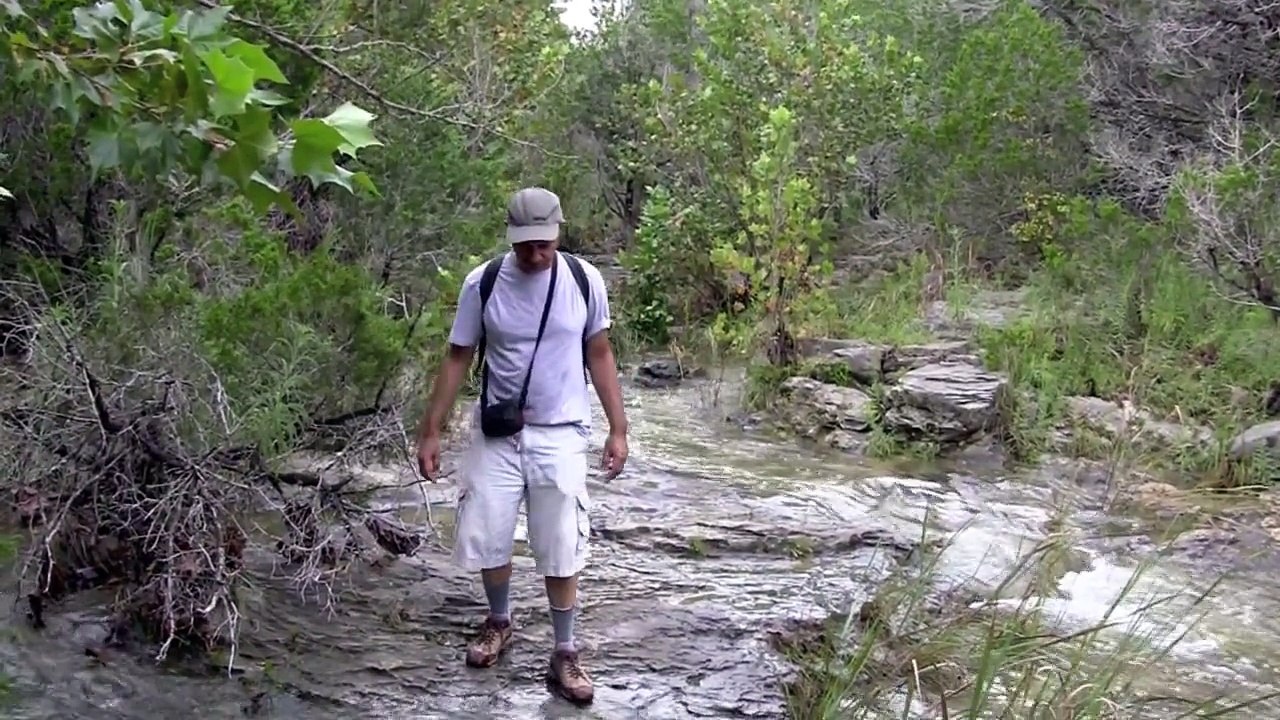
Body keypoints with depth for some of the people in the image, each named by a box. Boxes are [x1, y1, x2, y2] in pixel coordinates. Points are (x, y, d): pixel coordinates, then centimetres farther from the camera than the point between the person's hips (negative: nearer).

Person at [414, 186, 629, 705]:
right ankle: (498, 622, 36)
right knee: (485, 538, 8)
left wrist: (618, 429, 1)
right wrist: (431, 431, -1)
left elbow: (599, 356, 4)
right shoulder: (482, 283, -8)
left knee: (561, 551, 3)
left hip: (560, 436, -1)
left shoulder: (584, 281, -7)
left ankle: (564, 655, 17)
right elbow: (458, 359, 0)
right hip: (496, 434, 1)